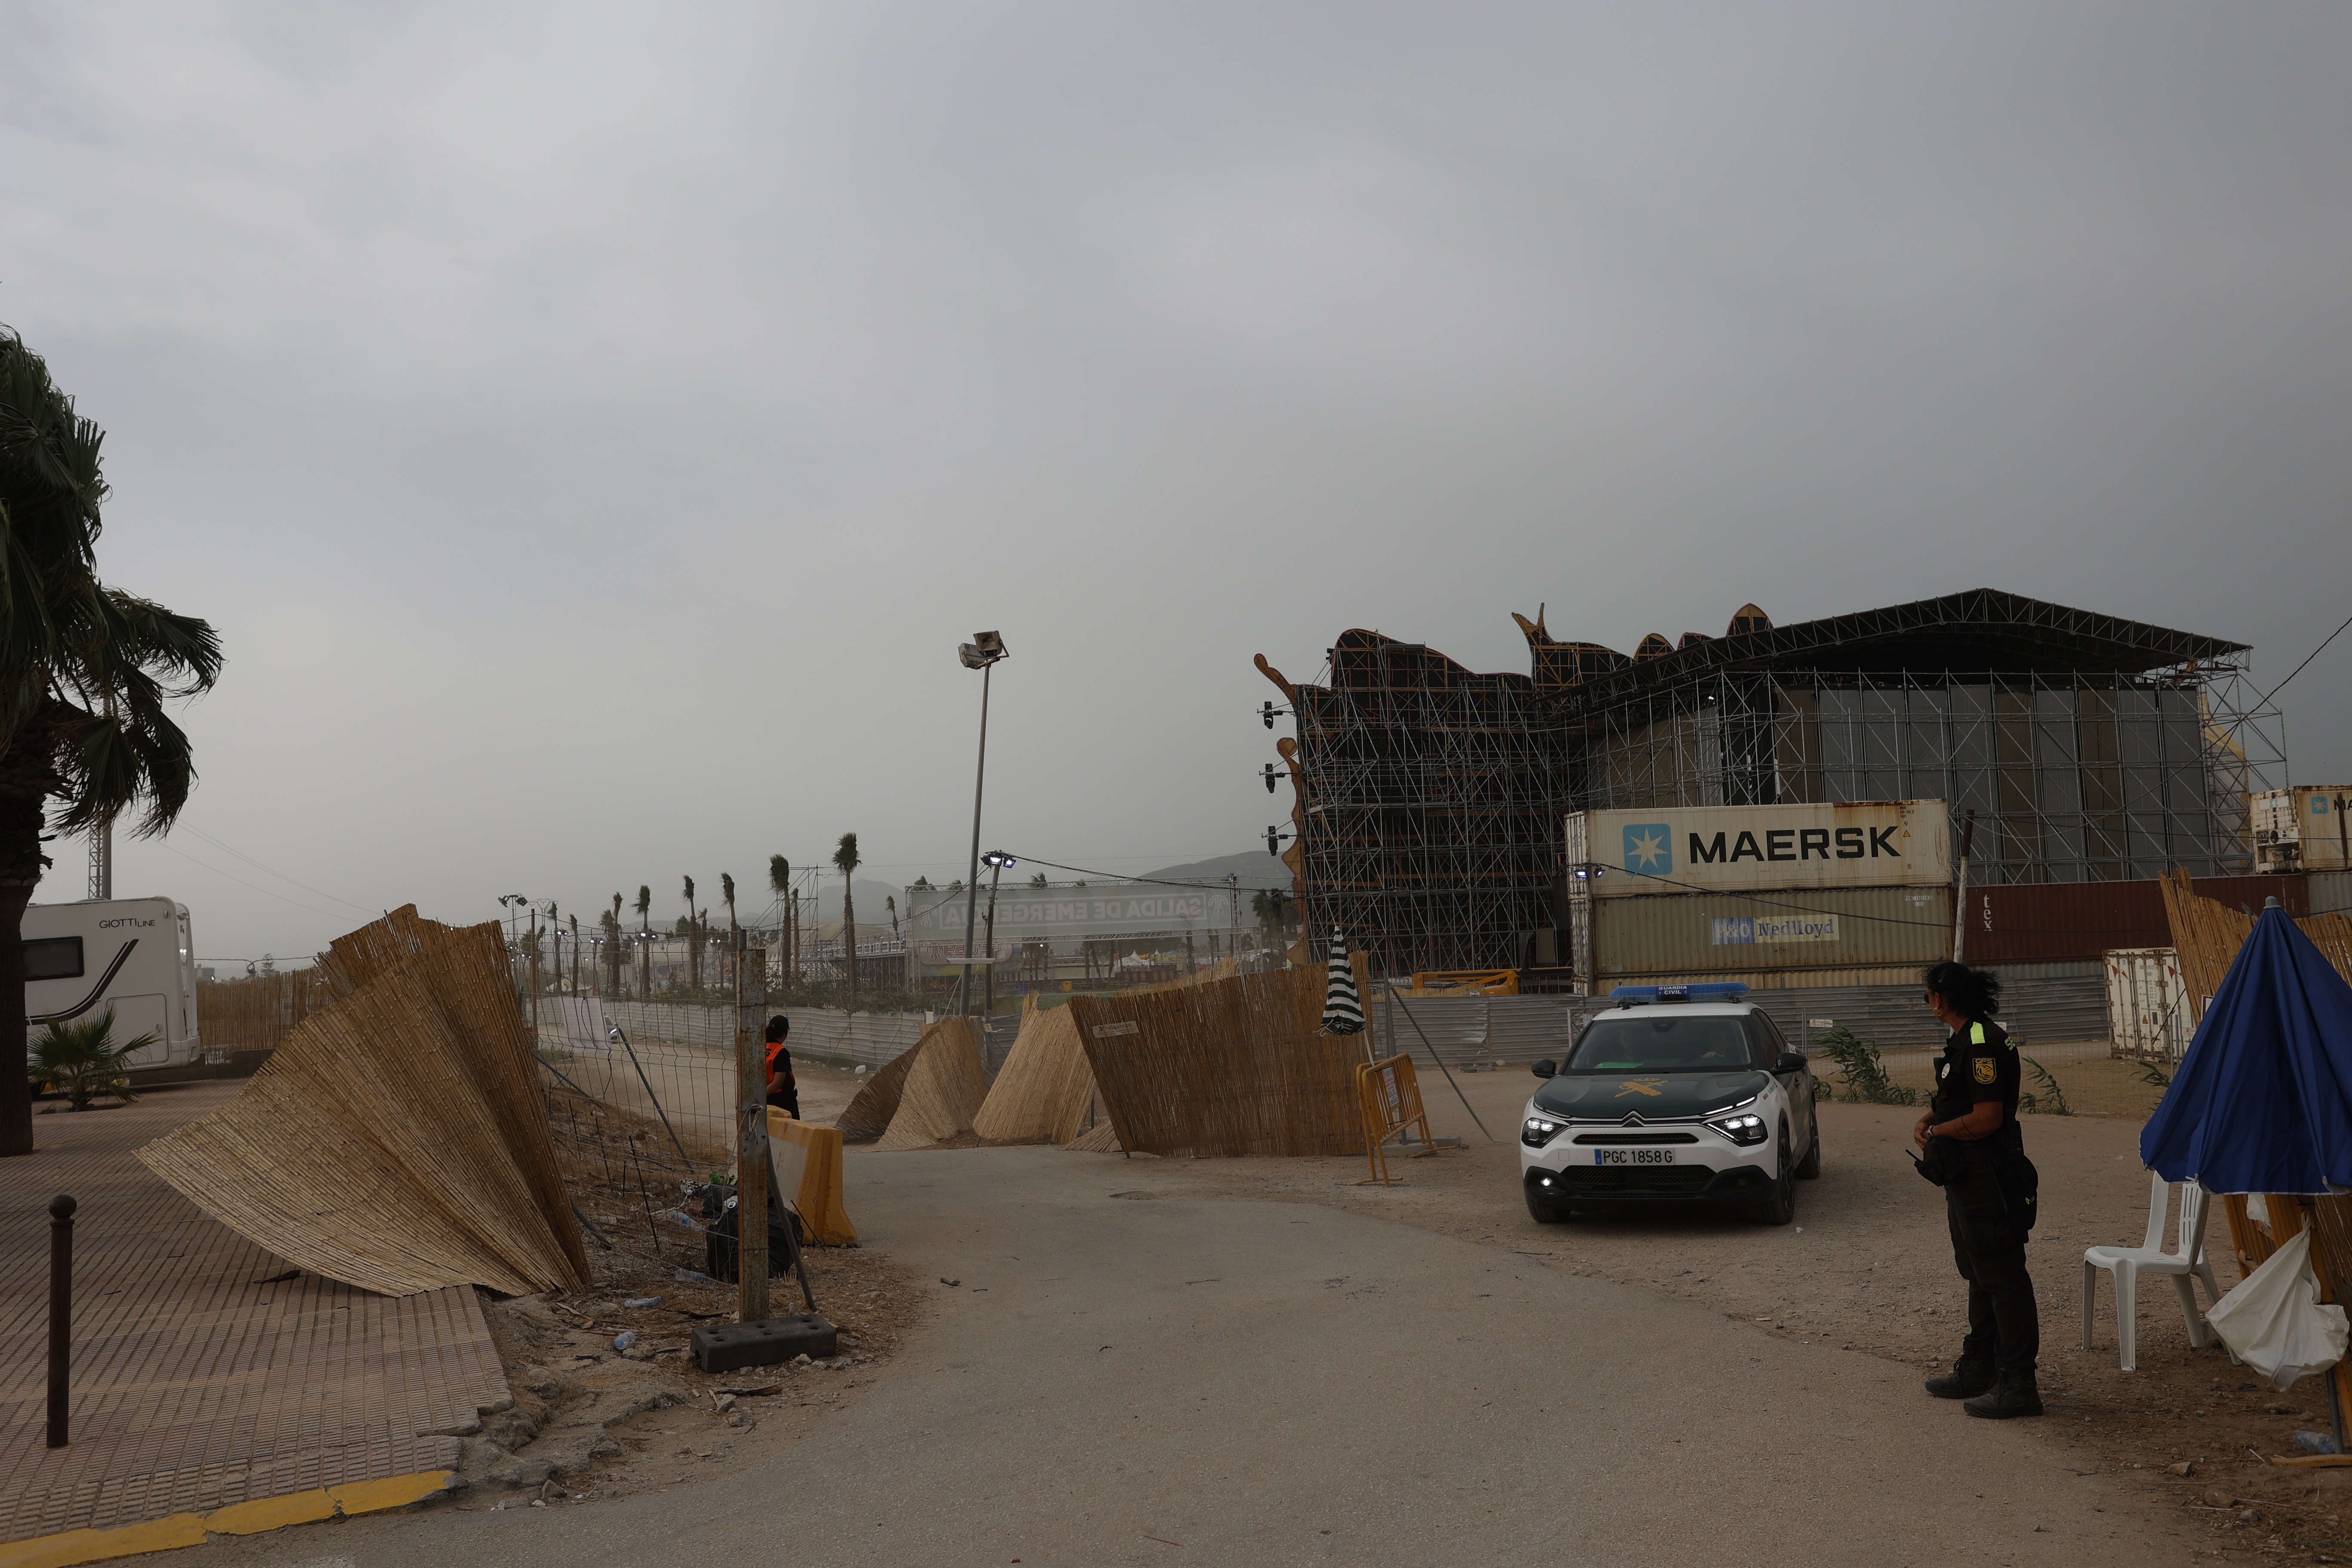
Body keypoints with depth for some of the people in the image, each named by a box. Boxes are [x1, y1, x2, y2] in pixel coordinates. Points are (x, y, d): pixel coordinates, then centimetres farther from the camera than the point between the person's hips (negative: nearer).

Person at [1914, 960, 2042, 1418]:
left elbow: (1987, 1118, -26)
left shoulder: (1981, 1044, -20)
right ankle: (1978, 1368, 30)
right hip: (1968, 1176, 11)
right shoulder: (1968, 1039, 13)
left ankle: (2018, 1385, 0)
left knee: (2002, 1277, -5)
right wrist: (1930, 1117, 6)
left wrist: (1935, 1131, -13)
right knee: (1980, 1275, 19)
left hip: (1988, 1181, -11)